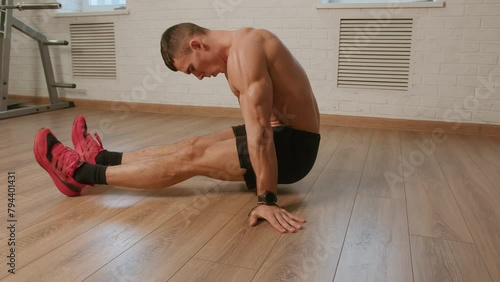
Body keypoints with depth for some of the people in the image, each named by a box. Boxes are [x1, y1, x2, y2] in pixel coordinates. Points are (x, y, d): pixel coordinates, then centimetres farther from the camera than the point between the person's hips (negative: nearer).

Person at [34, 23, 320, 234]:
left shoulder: (244, 50, -23)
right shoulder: (242, 45, 10)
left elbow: (259, 133, -29)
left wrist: (267, 200, -27)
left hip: (294, 147, -9)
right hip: (286, 135, 9)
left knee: (188, 159, -8)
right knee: (195, 146, 11)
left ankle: (80, 173, 4)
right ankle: (101, 158, 24)